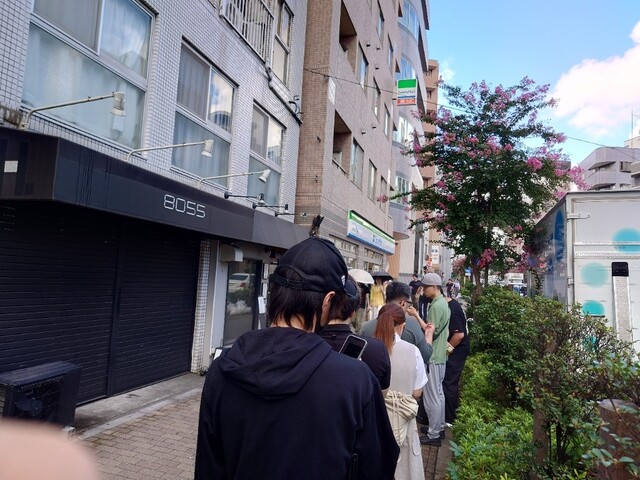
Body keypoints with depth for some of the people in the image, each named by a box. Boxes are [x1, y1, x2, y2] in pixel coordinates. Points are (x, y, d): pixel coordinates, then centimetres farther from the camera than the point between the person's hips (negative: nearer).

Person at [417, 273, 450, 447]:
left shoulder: (436, 306, -20)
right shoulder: (443, 303, 12)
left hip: (433, 356, -10)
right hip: (440, 355, 10)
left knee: (431, 397, -1)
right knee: (438, 393, 19)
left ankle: (433, 435, 8)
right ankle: (439, 427, 31)